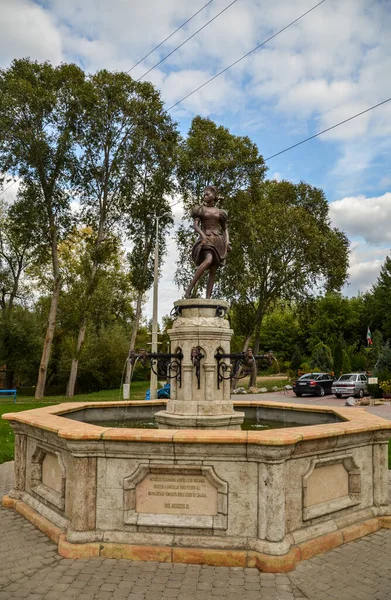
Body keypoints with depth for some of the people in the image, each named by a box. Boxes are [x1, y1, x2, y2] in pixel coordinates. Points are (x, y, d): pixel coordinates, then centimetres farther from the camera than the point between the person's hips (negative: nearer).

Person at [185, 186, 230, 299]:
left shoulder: (220, 212, 17)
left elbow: (225, 228, 19)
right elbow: (195, 225, -2)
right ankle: (189, 289, -33)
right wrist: (202, 234, -22)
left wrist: (227, 242, 2)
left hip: (218, 240, 4)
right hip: (206, 240, -4)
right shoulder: (200, 210, 10)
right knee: (208, 260, -33)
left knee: (213, 271, -6)